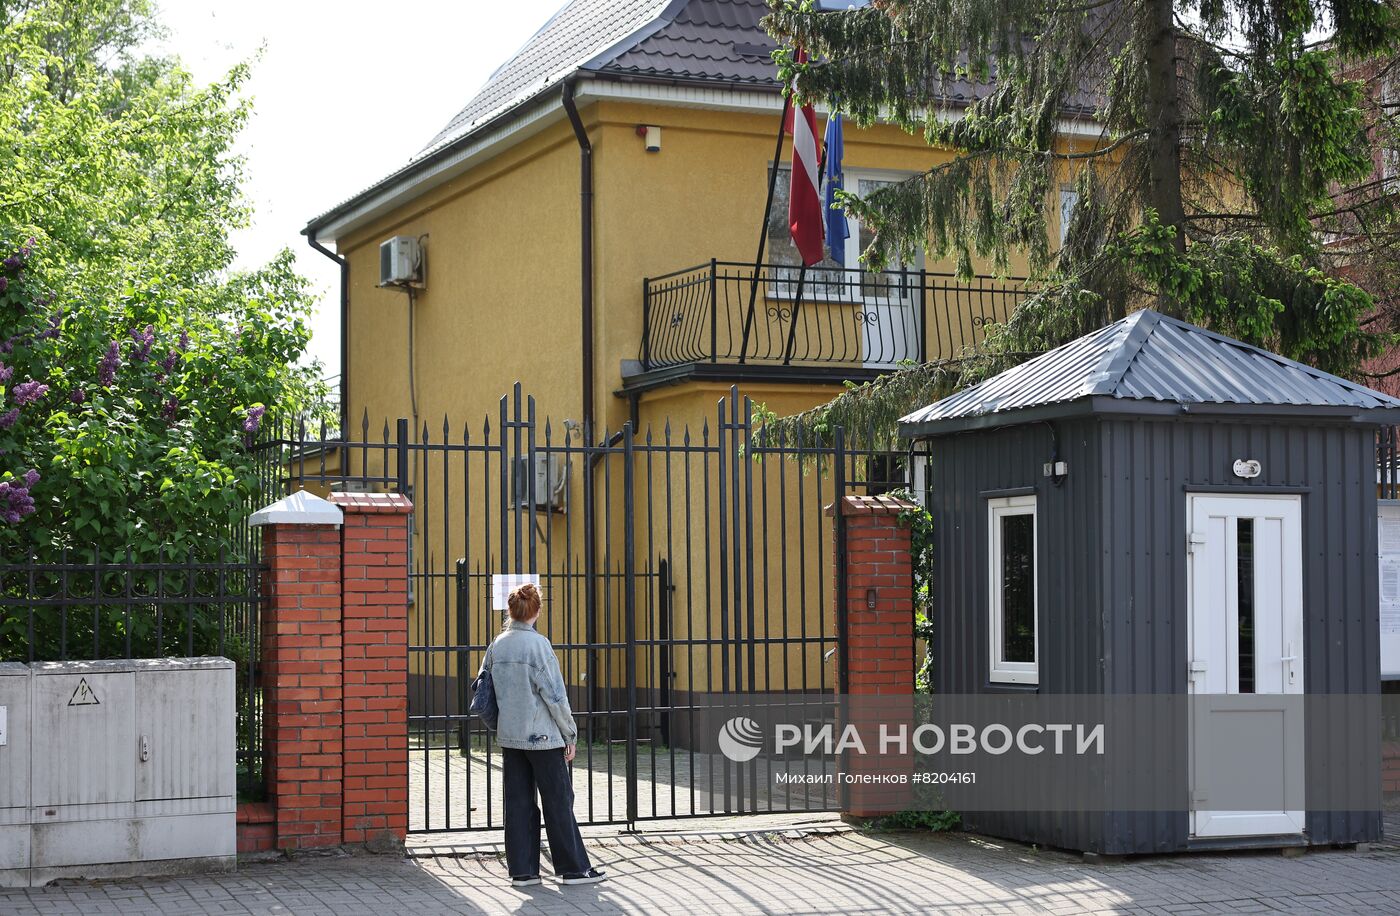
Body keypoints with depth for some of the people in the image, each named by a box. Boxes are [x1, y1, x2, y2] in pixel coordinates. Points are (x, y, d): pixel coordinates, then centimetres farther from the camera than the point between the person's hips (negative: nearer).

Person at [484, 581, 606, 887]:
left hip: (509, 736, 6)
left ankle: (522, 870, 10)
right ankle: (573, 867, 8)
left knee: (518, 803, 9)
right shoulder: (538, 644, -13)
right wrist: (570, 735, -6)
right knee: (558, 802, 3)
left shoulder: (497, 646, 4)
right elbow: (555, 694, -13)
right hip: (542, 736, -6)